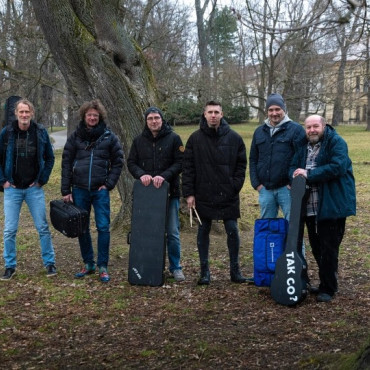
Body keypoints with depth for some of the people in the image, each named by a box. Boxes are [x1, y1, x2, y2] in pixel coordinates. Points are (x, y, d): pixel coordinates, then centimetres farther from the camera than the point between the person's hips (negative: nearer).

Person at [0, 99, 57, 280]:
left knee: (43, 227, 4)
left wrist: (42, 180, 0)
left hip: (34, 188, 0)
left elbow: (50, 158, 7)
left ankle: (49, 262, 16)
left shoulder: (41, 132, -2)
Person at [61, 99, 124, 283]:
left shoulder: (109, 137, 2)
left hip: (100, 190, -2)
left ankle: (103, 266, 7)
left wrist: (109, 184, -5)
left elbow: (118, 162, 5)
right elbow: (66, 163, 4)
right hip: (79, 190, 2)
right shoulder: (75, 136, 4)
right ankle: (88, 264, 22)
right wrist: (66, 191, -1)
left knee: (103, 227, -3)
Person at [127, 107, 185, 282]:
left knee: (172, 232, 2)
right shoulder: (139, 140, 9)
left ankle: (175, 267, 14)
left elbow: (180, 162, -5)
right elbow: (131, 162, 7)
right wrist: (141, 174, -13)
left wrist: (164, 176, -18)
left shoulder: (173, 138, 0)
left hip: (169, 192, -2)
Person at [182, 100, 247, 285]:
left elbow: (241, 164, 6)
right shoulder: (195, 138, 1)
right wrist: (189, 193, -5)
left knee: (232, 231, 3)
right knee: (203, 231, 7)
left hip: (228, 195, 0)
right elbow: (188, 167, 0)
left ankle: (235, 270, 18)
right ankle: (204, 270, 18)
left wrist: (235, 185, -5)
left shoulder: (234, 138, 2)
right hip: (203, 195, 0)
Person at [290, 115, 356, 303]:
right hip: (311, 207, 7)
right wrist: (296, 175, -13)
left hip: (332, 206, -7)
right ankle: (325, 284, 30)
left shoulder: (336, 143, -9)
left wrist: (309, 174, -22)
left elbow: (337, 167, -23)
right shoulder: (303, 146, 13)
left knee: (329, 249, -2)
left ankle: (328, 289, 9)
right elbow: (293, 167, 11)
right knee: (316, 247, 16)